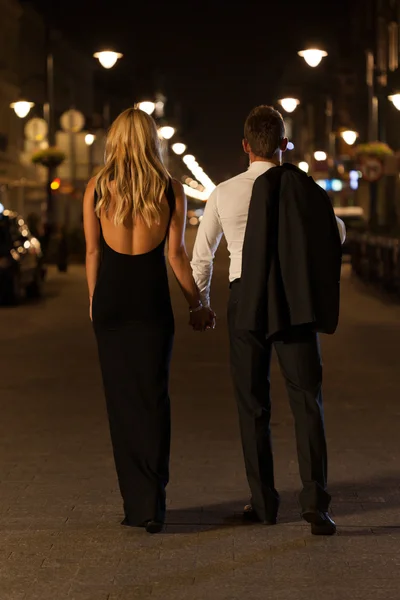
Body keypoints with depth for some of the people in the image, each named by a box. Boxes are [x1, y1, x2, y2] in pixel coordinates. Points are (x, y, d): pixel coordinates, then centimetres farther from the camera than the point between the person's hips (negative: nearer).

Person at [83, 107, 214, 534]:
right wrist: (196, 304, 8)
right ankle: (152, 504, -2)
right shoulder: (170, 190, -2)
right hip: (152, 299, -1)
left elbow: (92, 252, 2)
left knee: (121, 399, 8)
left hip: (110, 299, 1)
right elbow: (176, 254, -2)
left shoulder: (96, 189, 0)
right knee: (154, 397, 5)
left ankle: (135, 503, 11)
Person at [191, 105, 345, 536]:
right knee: (307, 402, 3)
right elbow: (337, 235, 15)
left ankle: (263, 503, 16)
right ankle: (314, 500, -9)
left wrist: (201, 301, 26)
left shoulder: (223, 194, -2)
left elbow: (201, 255, 10)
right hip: (294, 303, -1)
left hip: (246, 303, 1)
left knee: (253, 406, 11)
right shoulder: (303, 189, -3)